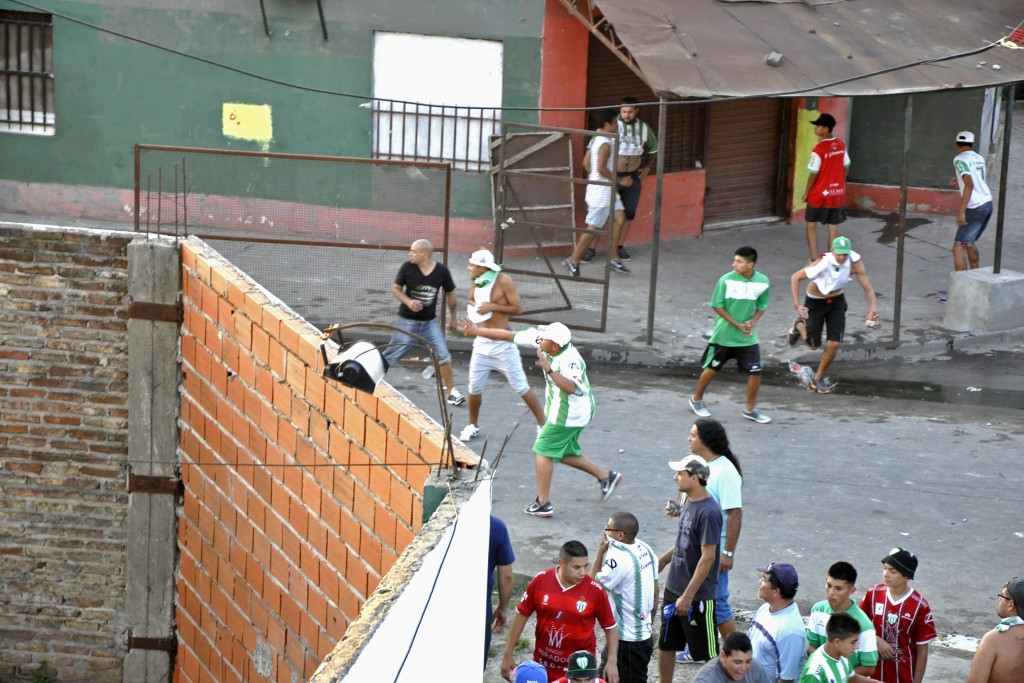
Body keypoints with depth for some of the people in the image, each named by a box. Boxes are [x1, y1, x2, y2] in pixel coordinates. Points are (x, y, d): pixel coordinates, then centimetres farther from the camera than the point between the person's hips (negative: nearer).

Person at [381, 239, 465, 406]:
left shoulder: (442, 271, -10)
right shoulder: (407, 268, -13)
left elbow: (450, 294, 6)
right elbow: (396, 289, -2)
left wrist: (453, 317, 12)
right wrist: (408, 302, -21)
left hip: (430, 321, 1)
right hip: (407, 321, -1)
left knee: (443, 356, -1)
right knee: (391, 356, 0)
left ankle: (451, 391, 12)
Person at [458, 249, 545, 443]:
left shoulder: (504, 281, -15)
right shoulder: (476, 282, 3)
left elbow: (518, 308, -15)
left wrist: (492, 306, -22)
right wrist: (473, 308, -4)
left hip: (502, 343, -6)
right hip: (482, 342, 6)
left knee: (521, 387, -1)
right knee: (474, 387, 8)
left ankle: (543, 425, 9)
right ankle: (472, 426, 28)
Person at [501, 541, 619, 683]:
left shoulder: (595, 590, -13)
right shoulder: (540, 581, -9)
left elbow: (610, 626, -2)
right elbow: (521, 615, 2)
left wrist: (612, 661, -13)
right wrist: (507, 654, 3)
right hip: (543, 667, 2)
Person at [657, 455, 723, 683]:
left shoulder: (708, 512, -22)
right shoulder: (689, 502, 5)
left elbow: (708, 557, -23)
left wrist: (688, 596, -23)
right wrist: (662, 561, 19)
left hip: (697, 595, -9)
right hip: (673, 588, 9)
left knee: (707, 653, 3)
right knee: (665, 646, 17)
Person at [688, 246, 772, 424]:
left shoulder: (763, 282, -8)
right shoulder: (726, 280, -16)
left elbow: (761, 305, 7)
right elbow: (717, 306, -10)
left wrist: (753, 321, -12)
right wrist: (737, 325, -16)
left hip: (748, 337, 2)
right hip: (723, 335, -2)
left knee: (755, 371, -2)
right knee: (712, 368, 9)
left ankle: (750, 409, 15)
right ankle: (697, 399, 32)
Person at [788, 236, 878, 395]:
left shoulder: (854, 262, -24)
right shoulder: (822, 264, -33)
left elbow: (867, 287, -18)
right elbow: (795, 277, -23)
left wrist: (873, 307, -36)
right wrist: (797, 305, -30)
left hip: (837, 302, 3)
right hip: (816, 302, -3)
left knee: (833, 344, -4)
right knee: (813, 345, 8)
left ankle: (819, 379, 19)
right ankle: (799, 325, 42)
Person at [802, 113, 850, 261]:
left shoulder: (819, 149, -20)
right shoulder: (841, 145, 0)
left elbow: (813, 174, -16)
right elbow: (846, 168, 9)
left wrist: (806, 192, -4)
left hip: (819, 194, -5)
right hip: (838, 194, 5)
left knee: (811, 225, 10)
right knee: (833, 227, 9)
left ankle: (814, 259, 6)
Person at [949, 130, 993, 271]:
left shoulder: (960, 159, -10)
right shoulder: (979, 158, 12)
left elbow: (969, 185, -22)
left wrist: (961, 211, -24)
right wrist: (960, 184, 30)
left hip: (975, 208, -8)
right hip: (988, 203, 8)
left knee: (959, 248, -10)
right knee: (969, 243, 24)